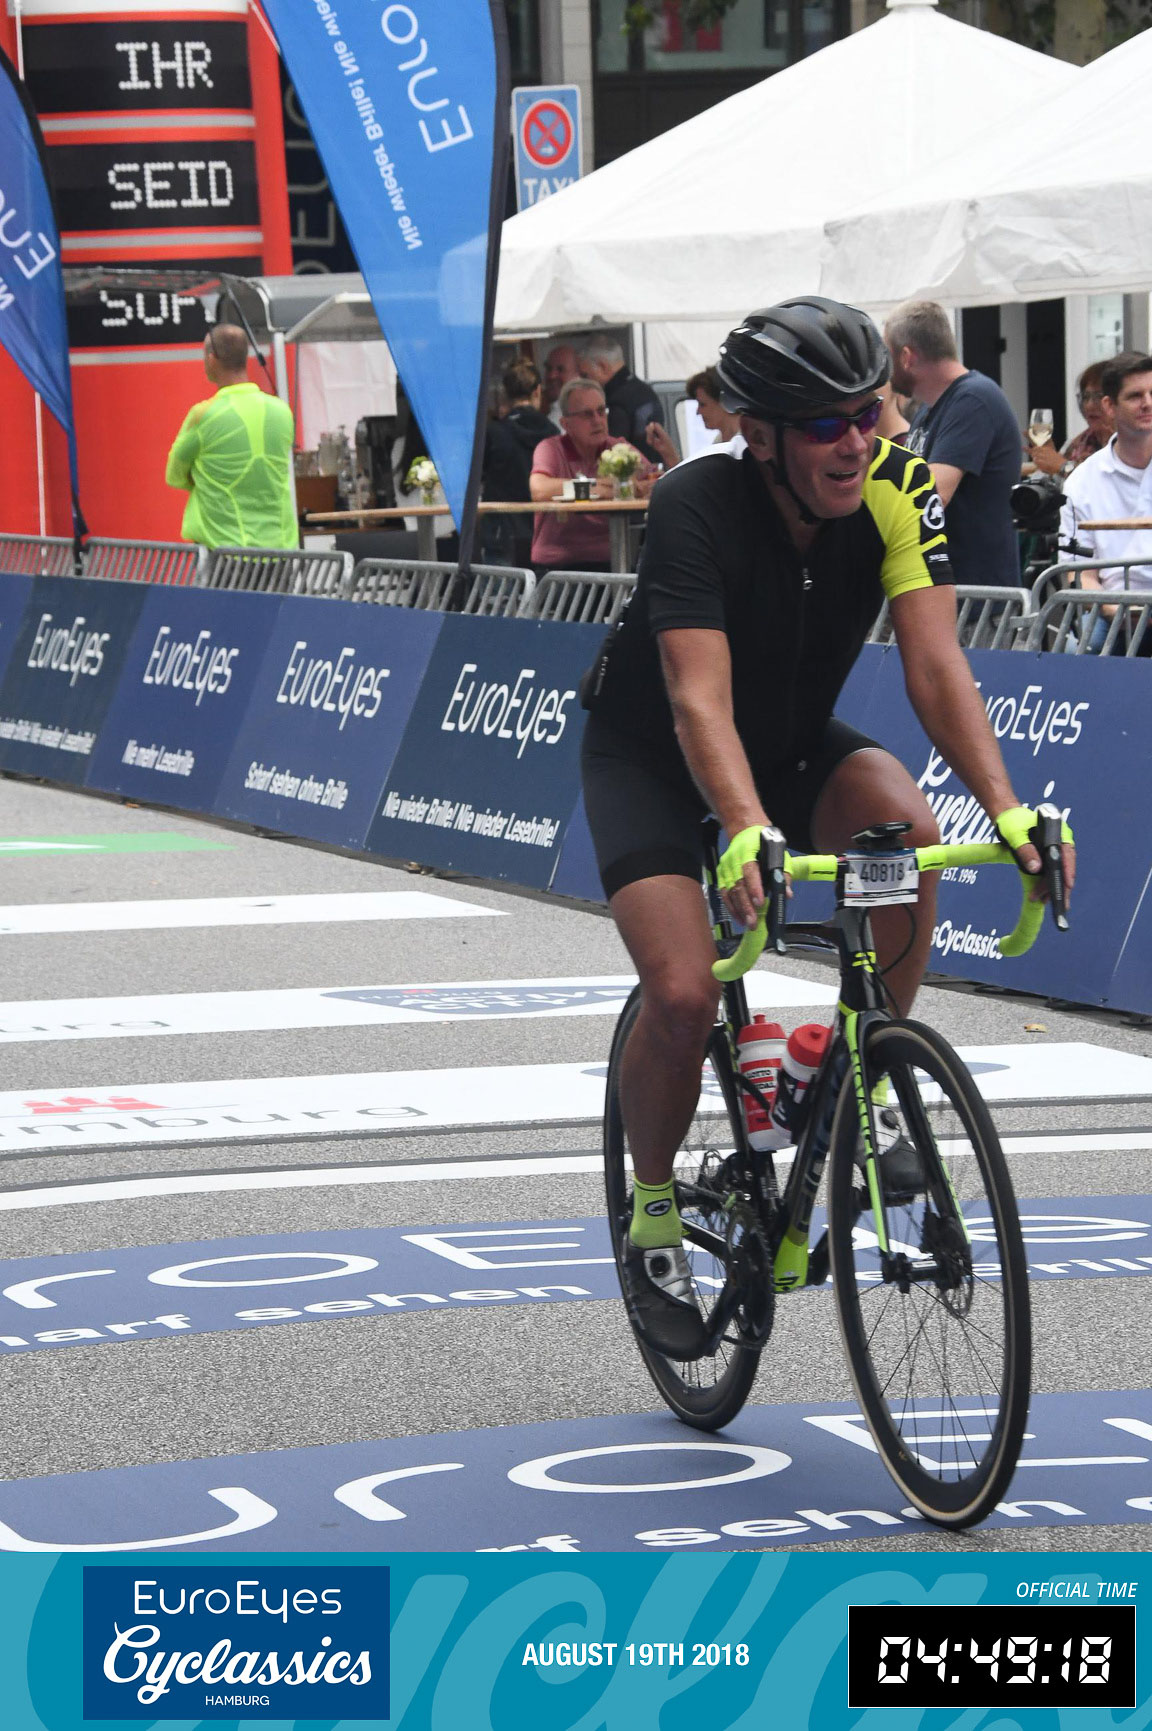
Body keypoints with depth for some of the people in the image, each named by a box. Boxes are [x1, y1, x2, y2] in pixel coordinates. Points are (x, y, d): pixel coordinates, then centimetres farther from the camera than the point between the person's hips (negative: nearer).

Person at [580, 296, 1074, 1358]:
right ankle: (654, 1217, 5)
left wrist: (1006, 807, -42)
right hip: (651, 758, -3)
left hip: (795, 743, 3)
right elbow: (699, 701, -41)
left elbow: (935, 663, -27)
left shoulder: (896, 490, -21)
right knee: (683, 994, -22)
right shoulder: (697, 507, -32)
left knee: (902, 825, -29)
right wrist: (746, 833, -59)